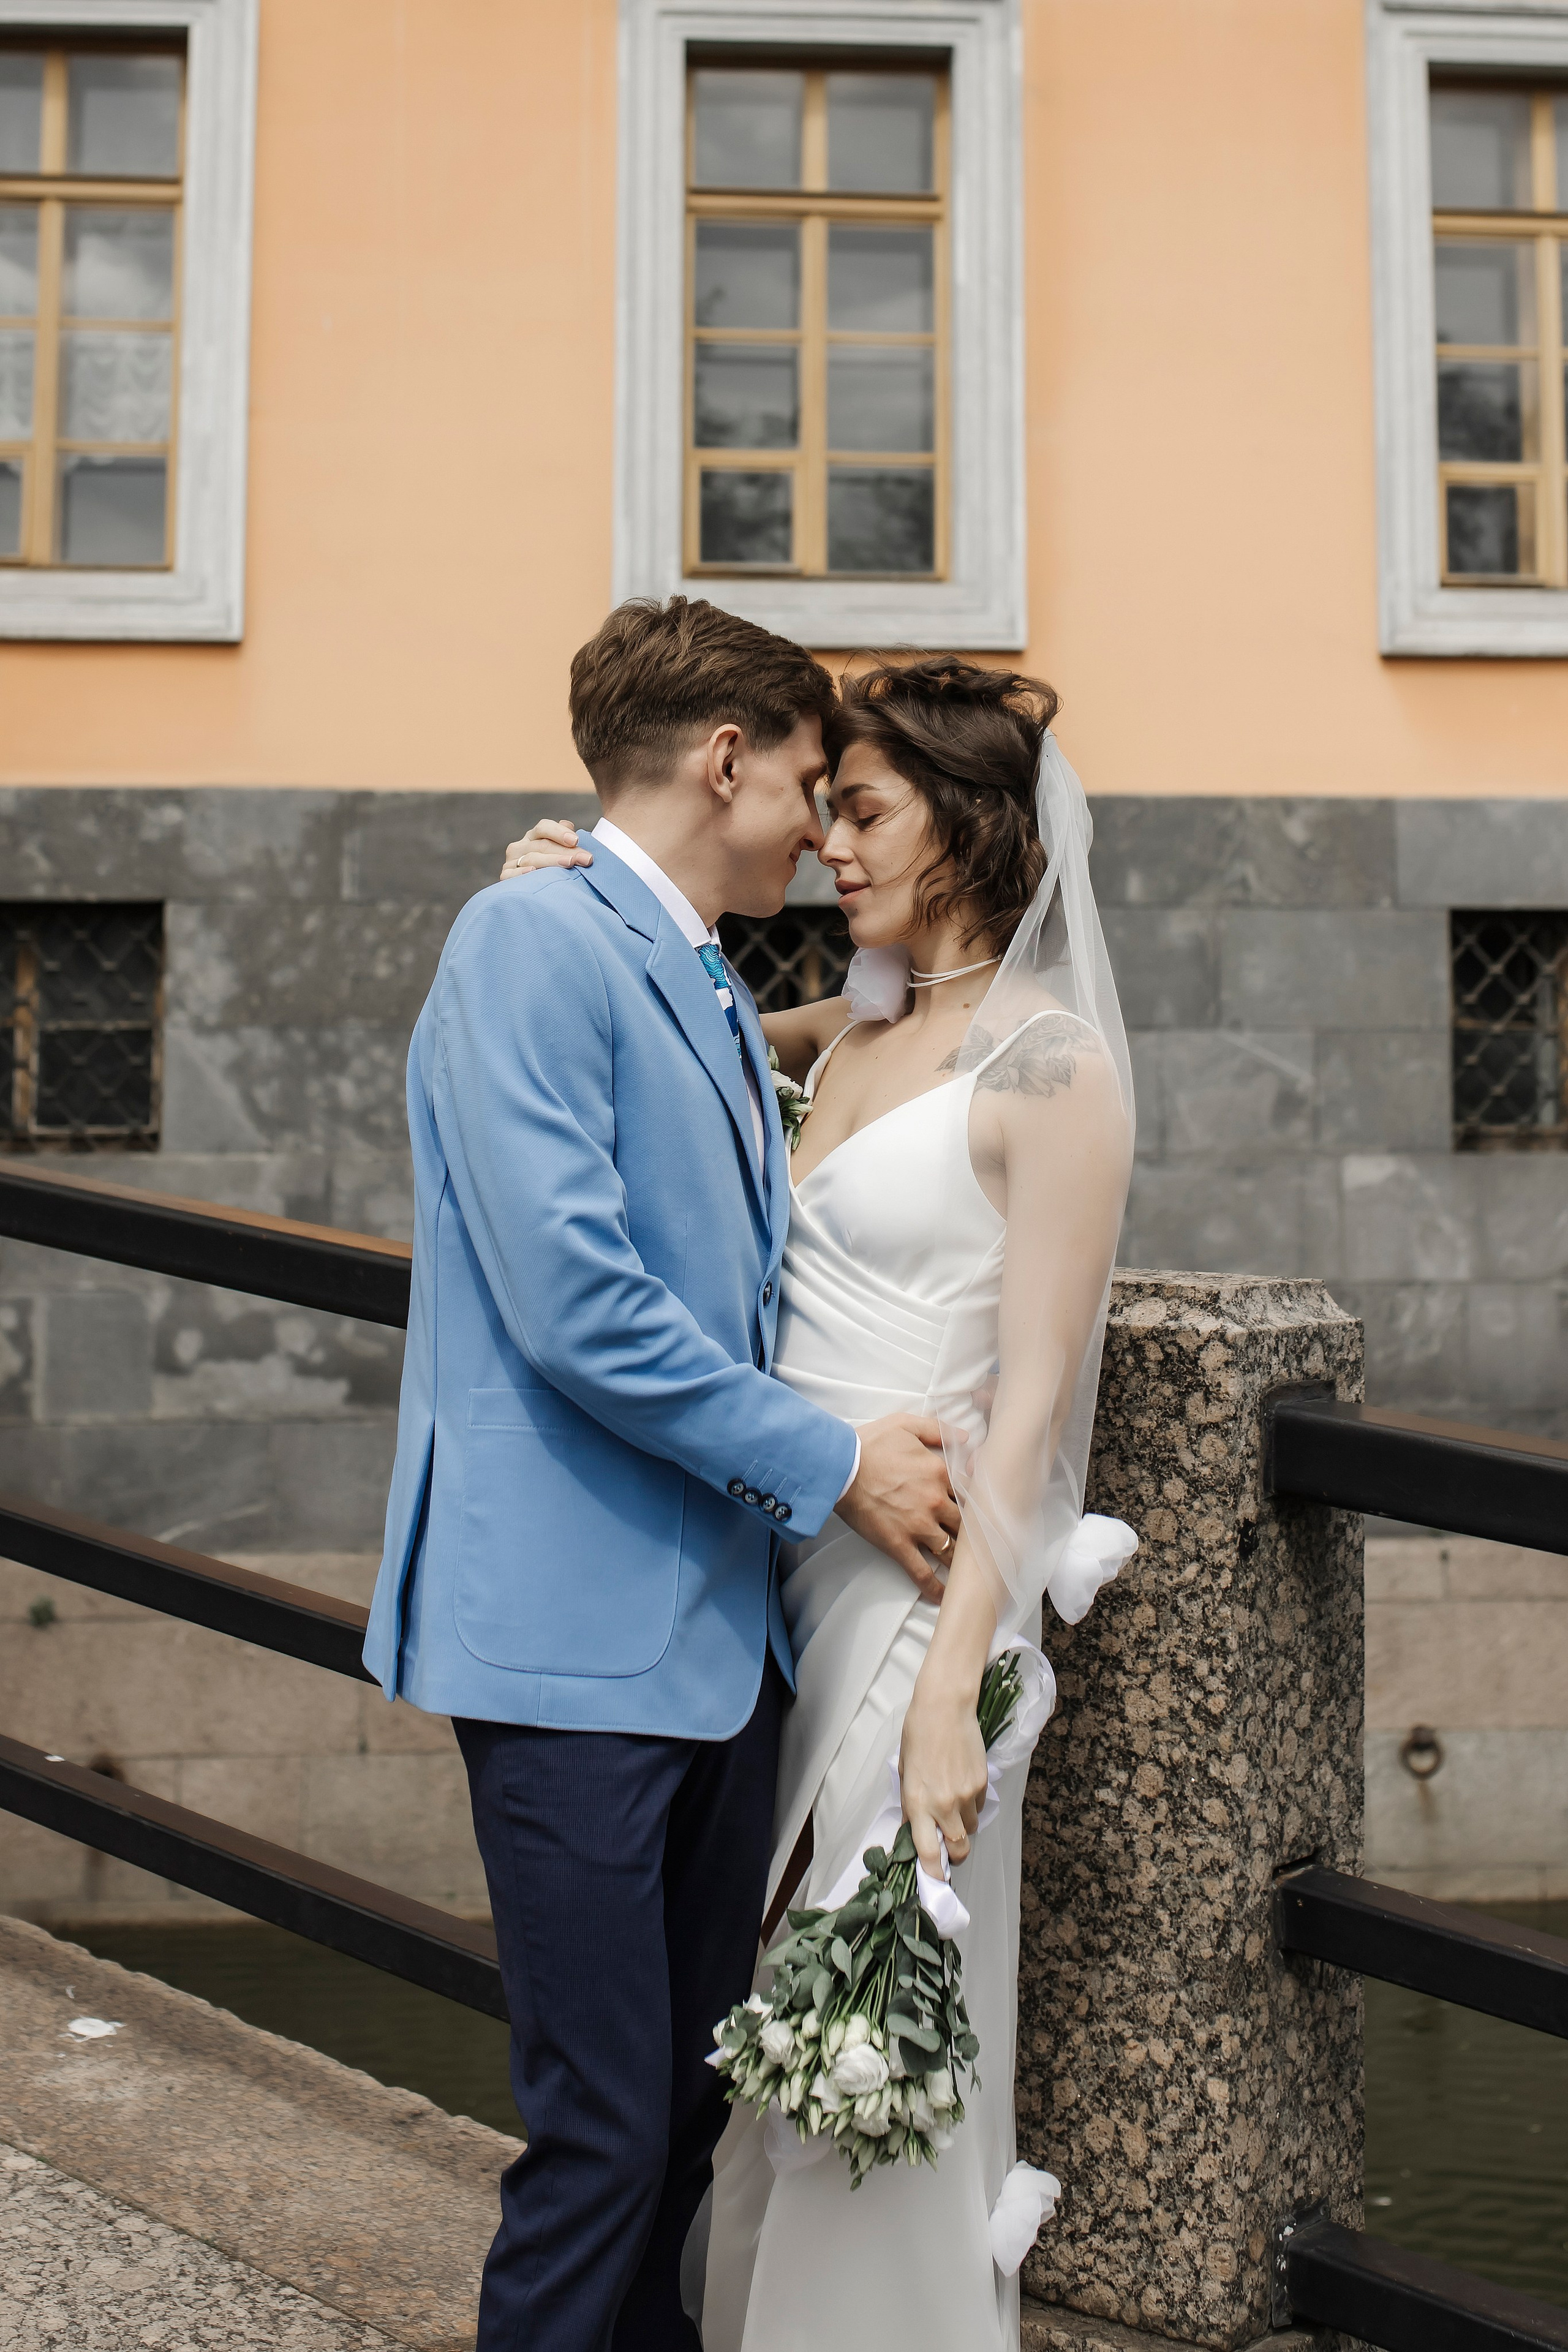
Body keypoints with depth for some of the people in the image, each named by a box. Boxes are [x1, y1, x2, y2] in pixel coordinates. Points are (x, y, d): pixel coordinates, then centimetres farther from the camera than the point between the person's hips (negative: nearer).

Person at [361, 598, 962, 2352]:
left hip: (720, 1631, 9)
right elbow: (570, 1302, -19)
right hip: (575, 1631, -9)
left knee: (693, 2103, 16)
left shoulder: (719, 1005, 18)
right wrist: (827, 1462, -12)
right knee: (604, 2130, -3)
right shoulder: (531, 939, -10)